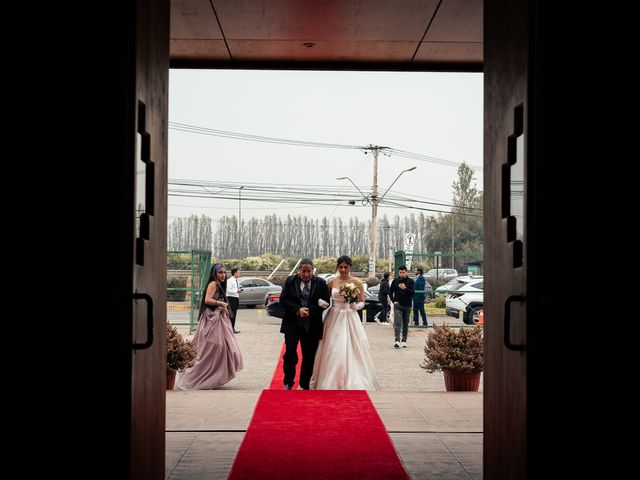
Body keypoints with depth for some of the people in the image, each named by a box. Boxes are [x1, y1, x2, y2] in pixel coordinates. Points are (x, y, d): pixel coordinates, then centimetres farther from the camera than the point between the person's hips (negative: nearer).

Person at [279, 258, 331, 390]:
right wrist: (298, 310, -15)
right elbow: (283, 300, -2)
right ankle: (288, 383, 6)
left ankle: (304, 385, 18)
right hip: (292, 324, -1)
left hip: (312, 326, 1)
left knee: (309, 356, 6)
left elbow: (325, 302, -1)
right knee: (290, 352, -11)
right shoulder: (290, 281, 3)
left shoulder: (320, 283, 3)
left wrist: (310, 311, -14)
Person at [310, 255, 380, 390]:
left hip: (350, 319, -1)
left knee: (351, 350, -6)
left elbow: (362, 302, 3)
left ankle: (353, 383, 3)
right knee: (332, 351, 0)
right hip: (334, 319, 2)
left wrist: (355, 306, -16)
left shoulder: (357, 283, -1)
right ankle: (331, 382, 11)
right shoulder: (332, 282, 4)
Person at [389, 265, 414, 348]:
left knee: (405, 323, 7)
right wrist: (394, 301, 0)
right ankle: (397, 340, -19)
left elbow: (412, 292, -10)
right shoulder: (395, 281, 5)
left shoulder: (410, 281, 2)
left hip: (407, 305, 1)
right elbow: (390, 292, 12)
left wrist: (405, 288, -27)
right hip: (398, 305, -1)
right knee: (397, 322, -12)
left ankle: (404, 340, 16)